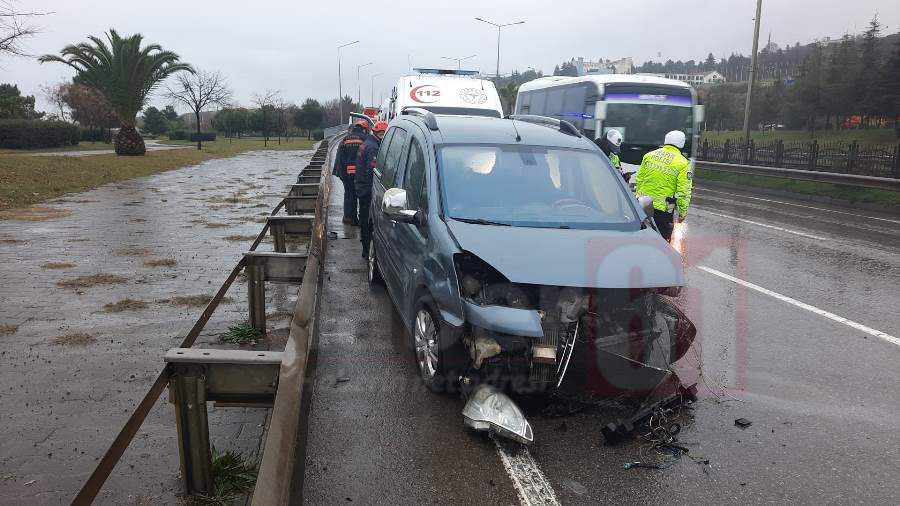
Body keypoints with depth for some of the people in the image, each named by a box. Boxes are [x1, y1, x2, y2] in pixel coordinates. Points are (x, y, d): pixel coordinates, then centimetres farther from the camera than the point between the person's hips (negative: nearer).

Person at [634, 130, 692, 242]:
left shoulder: (648, 156, 5)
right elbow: (683, 191, -9)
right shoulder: (683, 163, -7)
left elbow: (639, 180, 11)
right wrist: (682, 212, -1)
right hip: (663, 210, -4)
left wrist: (638, 195, 23)